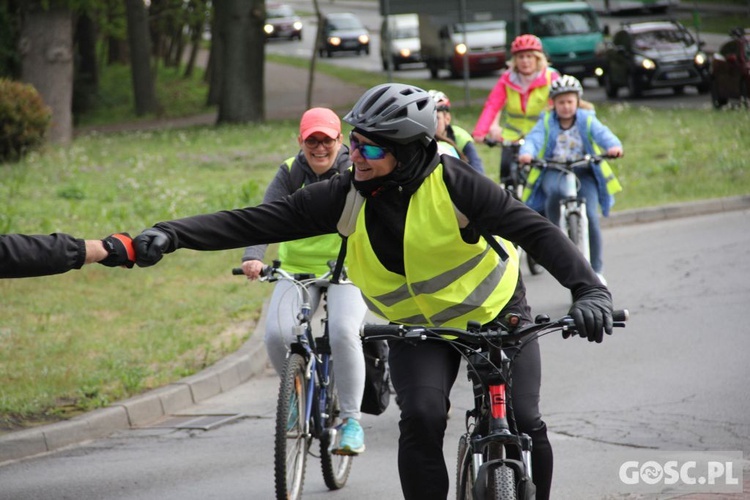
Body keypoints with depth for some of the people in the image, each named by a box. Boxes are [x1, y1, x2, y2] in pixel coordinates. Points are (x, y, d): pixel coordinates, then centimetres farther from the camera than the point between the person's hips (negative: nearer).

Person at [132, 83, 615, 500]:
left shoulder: (450, 183, -25)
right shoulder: (346, 197, -16)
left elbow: (536, 230, -29)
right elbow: (256, 222, -19)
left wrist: (590, 290, -44)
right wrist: (172, 234, -31)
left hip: (496, 313, -2)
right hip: (417, 328, 2)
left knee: (524, 425, -15)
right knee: (422, 420, -23)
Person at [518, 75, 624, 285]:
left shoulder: (587, 120, 2)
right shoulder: (546, 122, 2)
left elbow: (602, 133, -16)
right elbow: (534, 138, -16)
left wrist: (614, 146, -40)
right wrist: (526, 153, -39)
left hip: (583, 173, 0)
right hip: (553, 171, 0)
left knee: (590, 217, -17)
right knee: (554, 189, -38)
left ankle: (596, 269, -5)